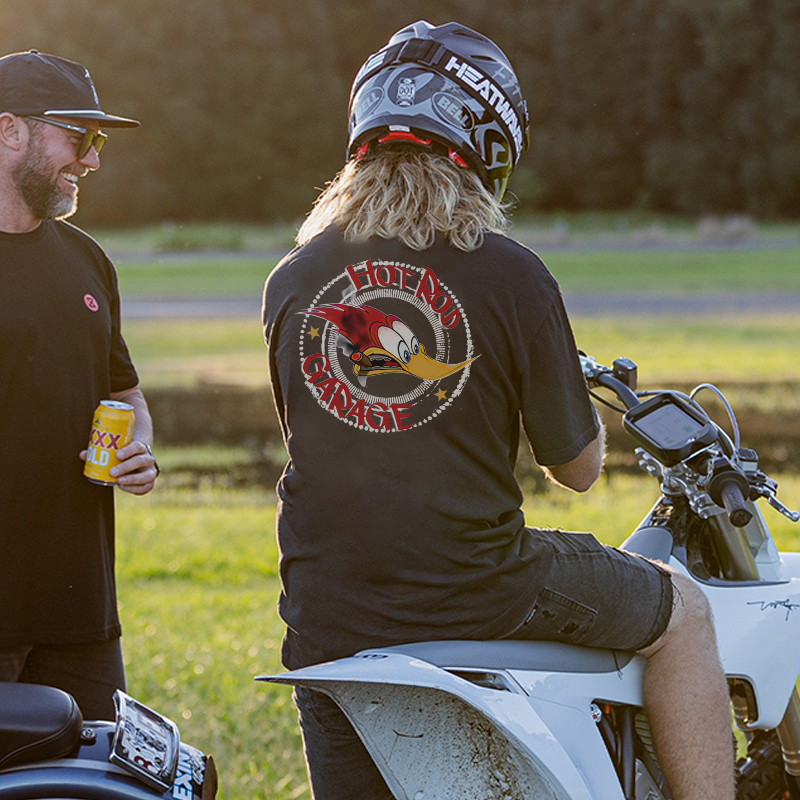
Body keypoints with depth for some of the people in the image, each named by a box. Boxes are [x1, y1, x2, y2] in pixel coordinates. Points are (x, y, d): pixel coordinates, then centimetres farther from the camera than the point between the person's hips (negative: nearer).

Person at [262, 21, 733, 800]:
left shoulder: (290, 282, 2)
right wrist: (581, 400, 22)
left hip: (327, 620, 4)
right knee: (682, 613, 19)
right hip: (481, 601, -4)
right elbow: (577, 466, 0)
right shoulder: (510, 276, -9)